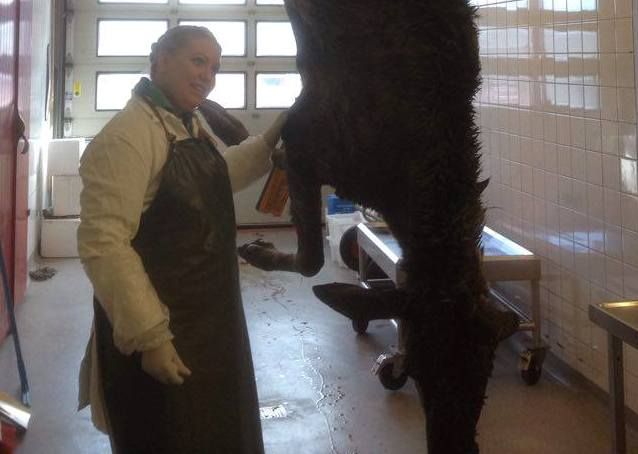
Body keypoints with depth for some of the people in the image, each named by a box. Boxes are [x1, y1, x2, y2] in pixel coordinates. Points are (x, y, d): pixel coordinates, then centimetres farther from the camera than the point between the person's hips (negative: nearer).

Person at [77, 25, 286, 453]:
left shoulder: (193, 123, 6)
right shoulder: (126, 136, -23)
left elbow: (219, 177, 26)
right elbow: (103, 244, -28)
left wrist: (272, 138, 12)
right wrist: (149, 337, -27)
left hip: (209, 315, 9)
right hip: (160, 327, -9)